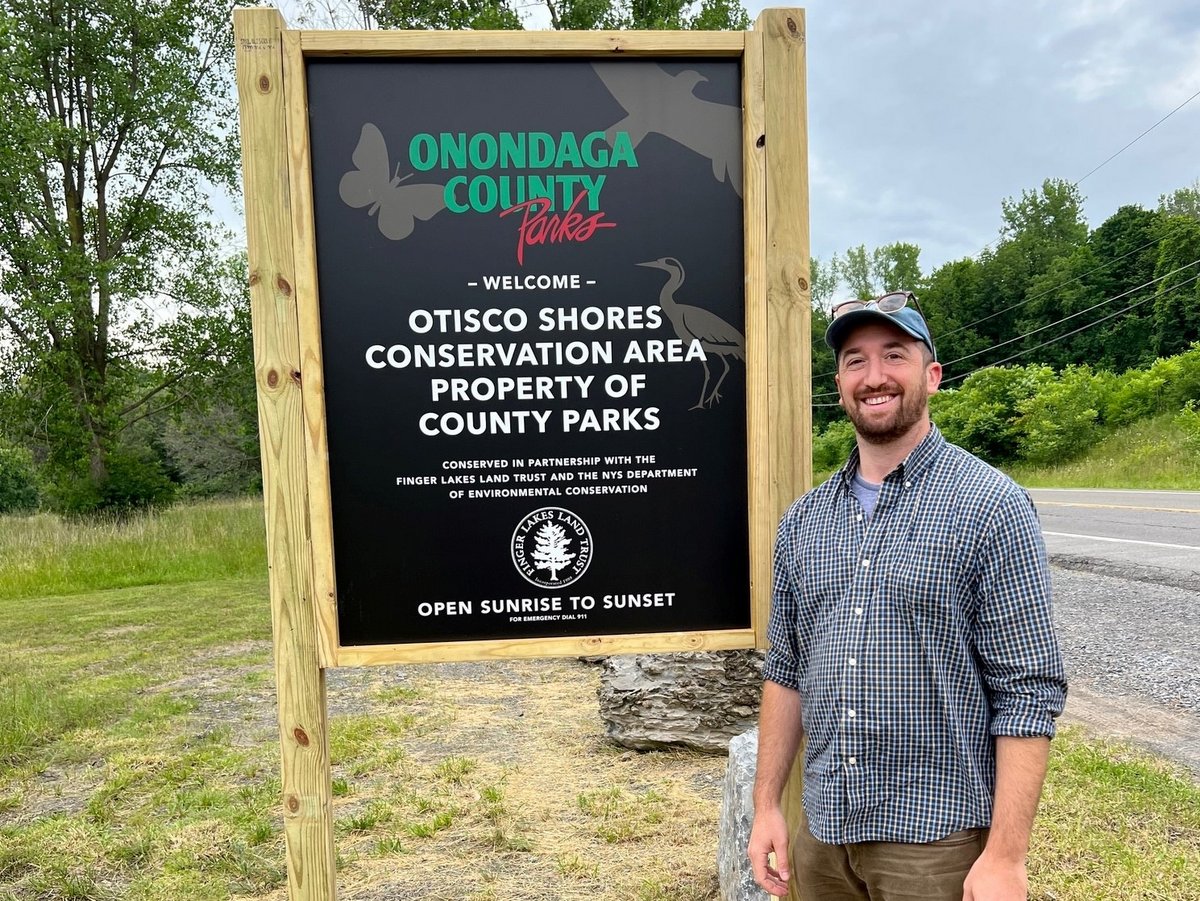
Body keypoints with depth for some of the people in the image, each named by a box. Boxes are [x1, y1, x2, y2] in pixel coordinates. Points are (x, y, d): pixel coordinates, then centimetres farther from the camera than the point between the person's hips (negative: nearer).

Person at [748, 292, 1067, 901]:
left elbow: (1029, 691, -12)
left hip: (935, 836, -4)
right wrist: (766, 806, 6)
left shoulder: (991, 507, -10)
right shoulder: (803, 519, 3)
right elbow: (786, 670, 8)